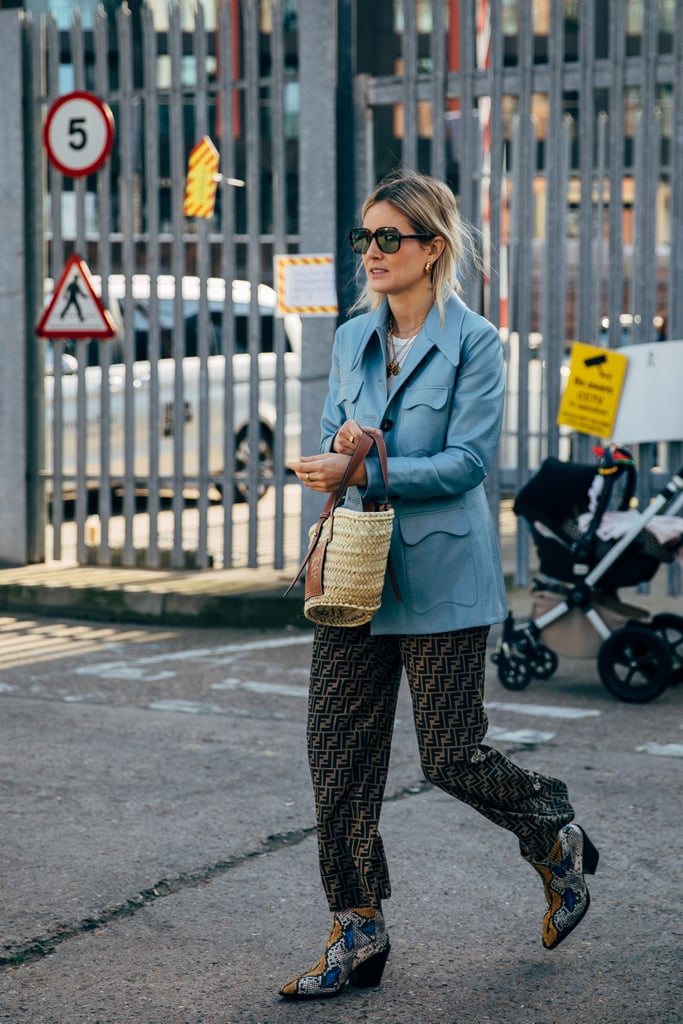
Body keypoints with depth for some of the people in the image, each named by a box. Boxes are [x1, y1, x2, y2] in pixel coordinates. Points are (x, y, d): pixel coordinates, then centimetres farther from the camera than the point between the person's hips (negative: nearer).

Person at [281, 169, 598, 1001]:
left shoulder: (474, 342, -8)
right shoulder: (352, 339, 10)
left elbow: (467, 461, -14)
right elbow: (332, 441, 14)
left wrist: (364, 473, -22)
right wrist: (342, 443, -10)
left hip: (439, 578, -6)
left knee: (451, 757, 0)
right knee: (337, 753, 2)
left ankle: (560, 844, 29)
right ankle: (358, 936, 12)